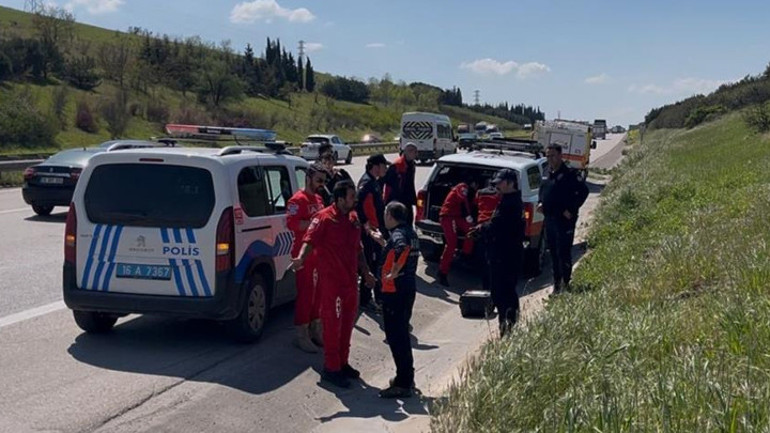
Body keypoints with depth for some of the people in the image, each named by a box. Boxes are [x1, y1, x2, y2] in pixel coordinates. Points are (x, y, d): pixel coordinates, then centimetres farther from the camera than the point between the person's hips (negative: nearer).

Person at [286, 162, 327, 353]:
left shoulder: (318, 199, 16)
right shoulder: (298, 199, -12)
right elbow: (292, 223, -24)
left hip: (319, 252, 9)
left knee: (318, 291, 13)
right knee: (305, 293, -4)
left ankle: (315, 330, 25)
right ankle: (302, 336, 4)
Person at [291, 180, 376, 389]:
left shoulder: (353, 219, 11)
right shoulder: (325, 217, -12)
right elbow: (310, 239, -22)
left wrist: (365, 272, 23)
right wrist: (301, 258, -40)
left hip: (350, 279, 8)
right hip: (331, 279, -8)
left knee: (348, 321, 16)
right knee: (332, 323, -1)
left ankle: (342, 363, 30)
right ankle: (331, 369, 9)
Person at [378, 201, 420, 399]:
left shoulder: (398, 234, -17)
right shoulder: (410, 232, 11)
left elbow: (402, 249, -39)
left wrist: (394, 273, -30)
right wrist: (382, 241, 25)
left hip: (394, 291, -10)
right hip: (409, 287, 10)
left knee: (395, 336, -4)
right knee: (402, 333, 20)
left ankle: (403, 384, 0)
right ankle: (406, 377, 30)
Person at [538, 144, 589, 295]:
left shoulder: (568, 174, -12)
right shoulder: (548, 173, 11)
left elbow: (583, 191, -15)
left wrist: (572, 210, -17)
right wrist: (540, 202, 8)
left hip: (564, 220, -8)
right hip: (549, 219, 8)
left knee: (563, 253, -6)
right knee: (553, 252, 13)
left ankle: (565, 283, 3)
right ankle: (557, 282, 22)